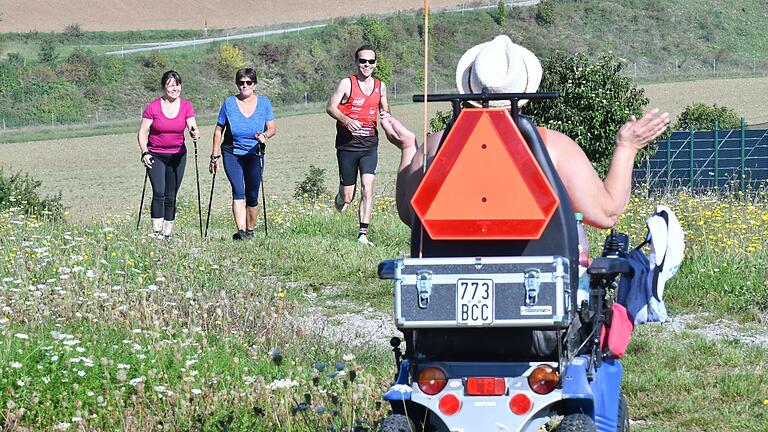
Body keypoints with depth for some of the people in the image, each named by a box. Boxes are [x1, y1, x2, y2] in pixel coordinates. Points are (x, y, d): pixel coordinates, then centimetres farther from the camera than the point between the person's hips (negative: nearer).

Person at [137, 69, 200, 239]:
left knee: (171, 196, 5)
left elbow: (193, 128, -8)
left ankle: (167, 234, 13)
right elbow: (142, 132, -4)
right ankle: (156, 232, -17)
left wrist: (195, 133, -32)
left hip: (177, 156, 3)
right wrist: (144, 152, -16)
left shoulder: (186, 106, -1)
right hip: (155, 156, -3)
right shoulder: (152, 107, -8)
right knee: (159, 192, -18)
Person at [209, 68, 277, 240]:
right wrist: (215, 156, 2)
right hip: (232, 153, -2)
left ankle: (250, 231, 21)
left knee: (252, 196, 5)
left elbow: (272, 128, -2)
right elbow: (219, 131, 4)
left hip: (255, 154, 2)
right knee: (238, 192, -17)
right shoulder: (229, 103, -2)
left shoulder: (264, 103, 1)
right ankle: (241, 231, -26)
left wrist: (265, 136, -25)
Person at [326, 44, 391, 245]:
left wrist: (386, 116, 4)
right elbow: (331, 107, -8)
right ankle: (340, 201, 36)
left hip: (370, 145, 3)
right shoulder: (347, 84, -1)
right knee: (346, 197, -1)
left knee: (367, 187, -13)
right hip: (347, 144, -3)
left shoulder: (380, 86, 12)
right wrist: (346, 120, -26)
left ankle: (363, 234, -11)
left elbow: (384, 109, 28)